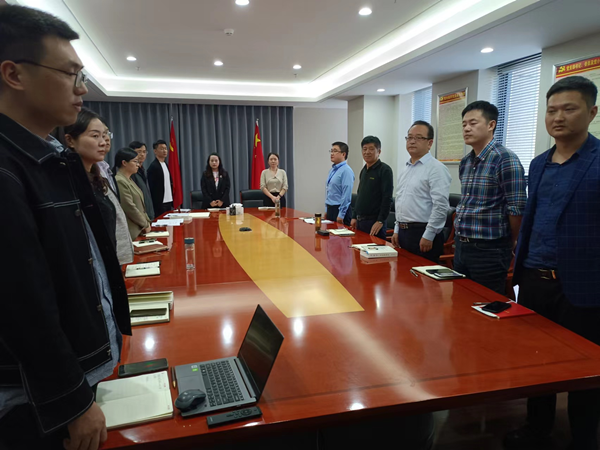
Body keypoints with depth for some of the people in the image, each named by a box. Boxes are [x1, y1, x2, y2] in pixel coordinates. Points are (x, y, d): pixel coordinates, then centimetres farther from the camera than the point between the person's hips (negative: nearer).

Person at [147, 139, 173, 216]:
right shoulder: (153, 167, -11)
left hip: (168, 202, 8)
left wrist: (172, 201, 11)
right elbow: (153, 188, -14)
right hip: (160, 203, -8)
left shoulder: (165, 165, 14)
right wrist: (157, 205, -17)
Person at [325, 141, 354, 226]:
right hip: (330, 209, 8)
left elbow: (346, 195, -20)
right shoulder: (332, 170, 12)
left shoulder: (346, 171, -16)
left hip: (340, 209, -8)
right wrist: (327, 210, 17)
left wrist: (341, 215, -19)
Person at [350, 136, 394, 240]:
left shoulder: (385, 170, -9)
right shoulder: (363, 171, 15)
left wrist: (380, 221, -20)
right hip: (360, 220, 8)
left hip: (374, 221, -7)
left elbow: (387, 198, -16)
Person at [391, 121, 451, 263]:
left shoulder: (436, 168, -12)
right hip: (403, 232, 8)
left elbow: (441, 206, -19)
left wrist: (428, 235, -20)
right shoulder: (406, 168, 14)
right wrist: (397, 230, 15)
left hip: (423, 233, -8)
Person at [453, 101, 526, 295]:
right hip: (461, 246, 8)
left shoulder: (506, 160, -14)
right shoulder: (465, 162, 10)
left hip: (489, 250, -8)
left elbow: (517, 209, -15)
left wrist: (510, 245, -4)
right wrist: (461, 233, 17)